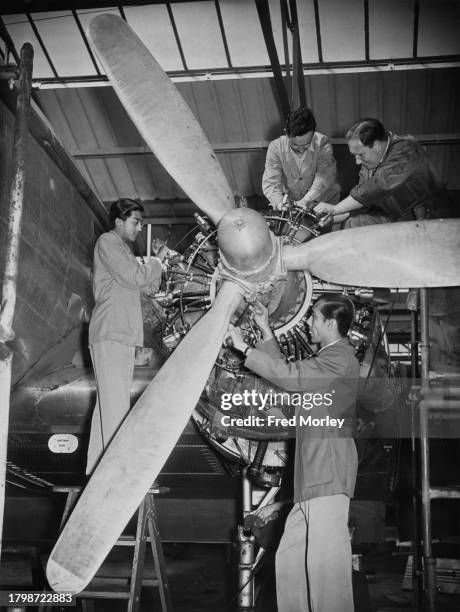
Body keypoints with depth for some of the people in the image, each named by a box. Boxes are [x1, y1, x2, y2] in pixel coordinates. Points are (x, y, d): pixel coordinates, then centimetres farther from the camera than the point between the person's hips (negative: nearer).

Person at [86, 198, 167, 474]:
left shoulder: (124, 249, 27)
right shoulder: (107, 242, -4)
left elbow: (148, 286, 24)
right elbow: (133, 278, -15)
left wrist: (158, 262, 11)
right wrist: (158, 260, -2)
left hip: (124, 334, 10)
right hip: (110, 333, -10)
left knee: (109, 401, 10)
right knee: (116, 403, -14)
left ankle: (97, 465, 15)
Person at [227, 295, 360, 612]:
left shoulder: (340, 356, -8)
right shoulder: (330, 357, 24)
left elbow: (290, 376, -17)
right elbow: (287, 372, 31)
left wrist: (244, 347, -9)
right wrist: (266, 331, 27)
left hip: (329, 475, -10)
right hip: (311, 479, 10)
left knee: (325, 561, -10)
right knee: (289, 558, 10)